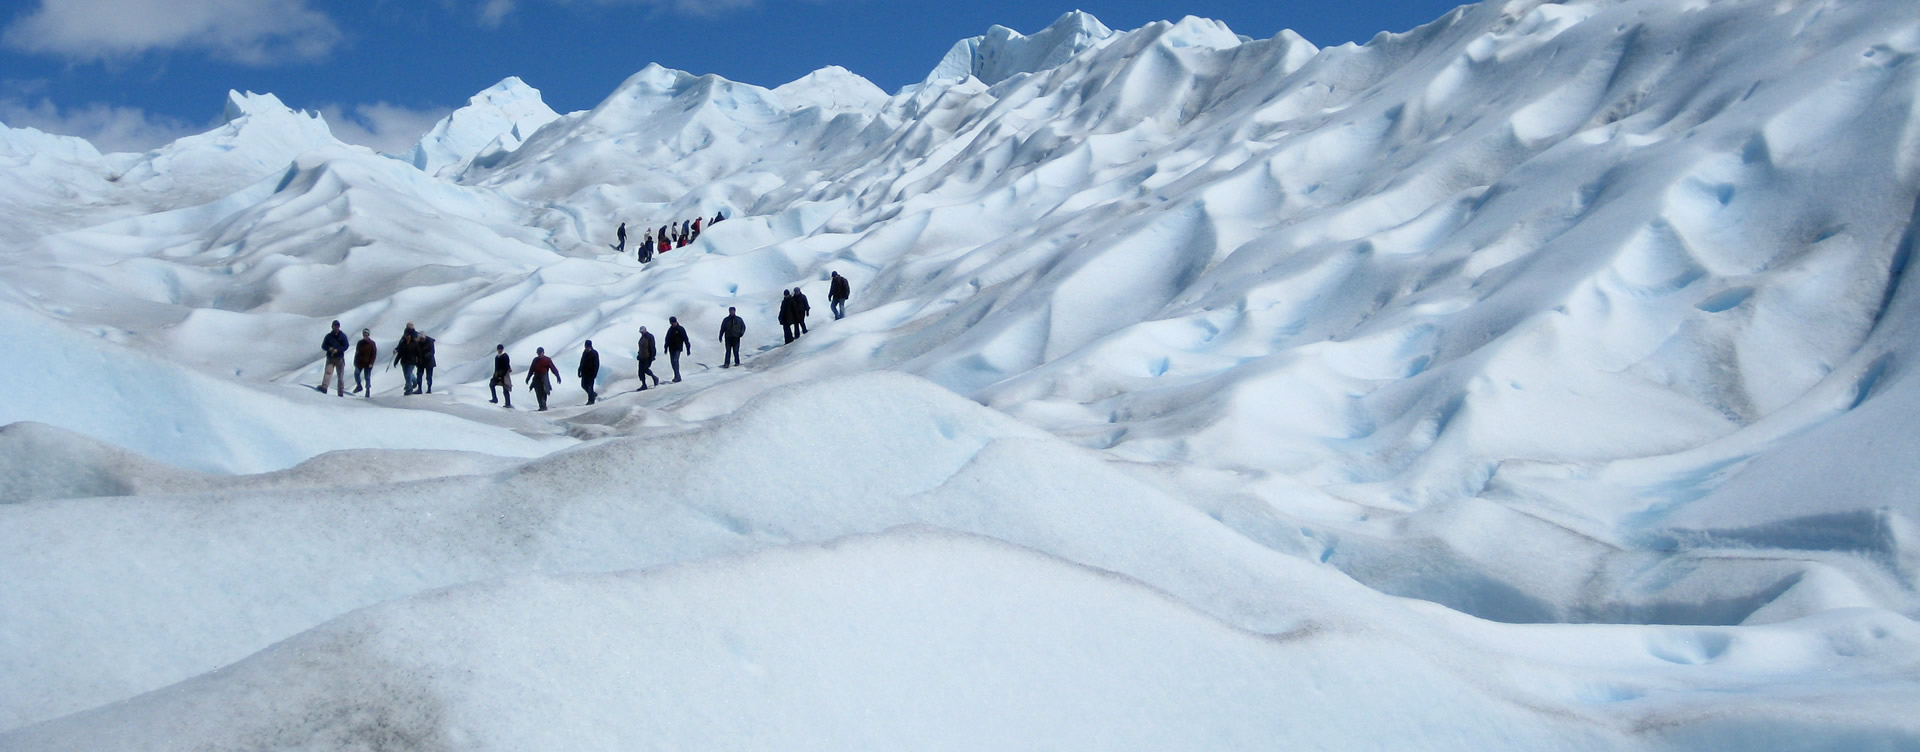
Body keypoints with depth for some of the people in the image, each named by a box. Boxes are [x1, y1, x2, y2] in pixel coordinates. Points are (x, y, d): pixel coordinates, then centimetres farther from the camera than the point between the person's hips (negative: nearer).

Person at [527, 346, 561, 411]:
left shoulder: (547, 360, -3)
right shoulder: (535, 360, 12)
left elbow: (553, 369, -6)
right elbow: (531, 370, 20)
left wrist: (557, 376, -10)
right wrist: (528, 378, 23)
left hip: (544, 379, -5)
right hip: (537, 378, 5)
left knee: (543, 393, -8)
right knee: (538, 394, 1)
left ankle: (543, 406, -4)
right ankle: (542, 406, 5)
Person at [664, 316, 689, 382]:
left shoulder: (681, 329, -9)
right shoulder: (670, 329, 7)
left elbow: (685, 340, -7)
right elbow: (667, 339, 16)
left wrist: (688, 349, -8)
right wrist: (666, 348, 17)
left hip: (678, 348, -6)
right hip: (671, 348, 6)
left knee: (675, 360, -18)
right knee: (672, 361, 5)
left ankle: (677, 377, -17)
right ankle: (676, 376, 15)